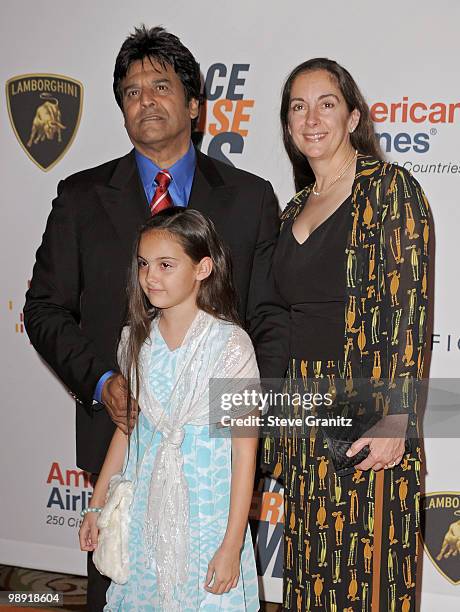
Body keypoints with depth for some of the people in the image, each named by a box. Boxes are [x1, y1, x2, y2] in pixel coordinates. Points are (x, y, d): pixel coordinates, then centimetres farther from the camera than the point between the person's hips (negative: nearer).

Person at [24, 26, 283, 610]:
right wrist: (100, 382, -10)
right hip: (119, 428, 1)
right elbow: (45, 307, 5)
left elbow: (271, 315, 3)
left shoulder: (250, 197, 4)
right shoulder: (81, 197, 5)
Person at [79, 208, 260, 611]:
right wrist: (96, 504, 13)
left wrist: (232, 544, -14)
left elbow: (245, 449, -13)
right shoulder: (138, 340, 1)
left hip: (207, 516, -4)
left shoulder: (231, 344, -15)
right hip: (146, 513, 4)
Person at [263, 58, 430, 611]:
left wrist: (396, 421, -19)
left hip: (368, 418, -6)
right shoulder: (294, 209, 14)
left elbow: (410, 311, -13)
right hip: (304, 415, 6)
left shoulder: (391, 188, -6)